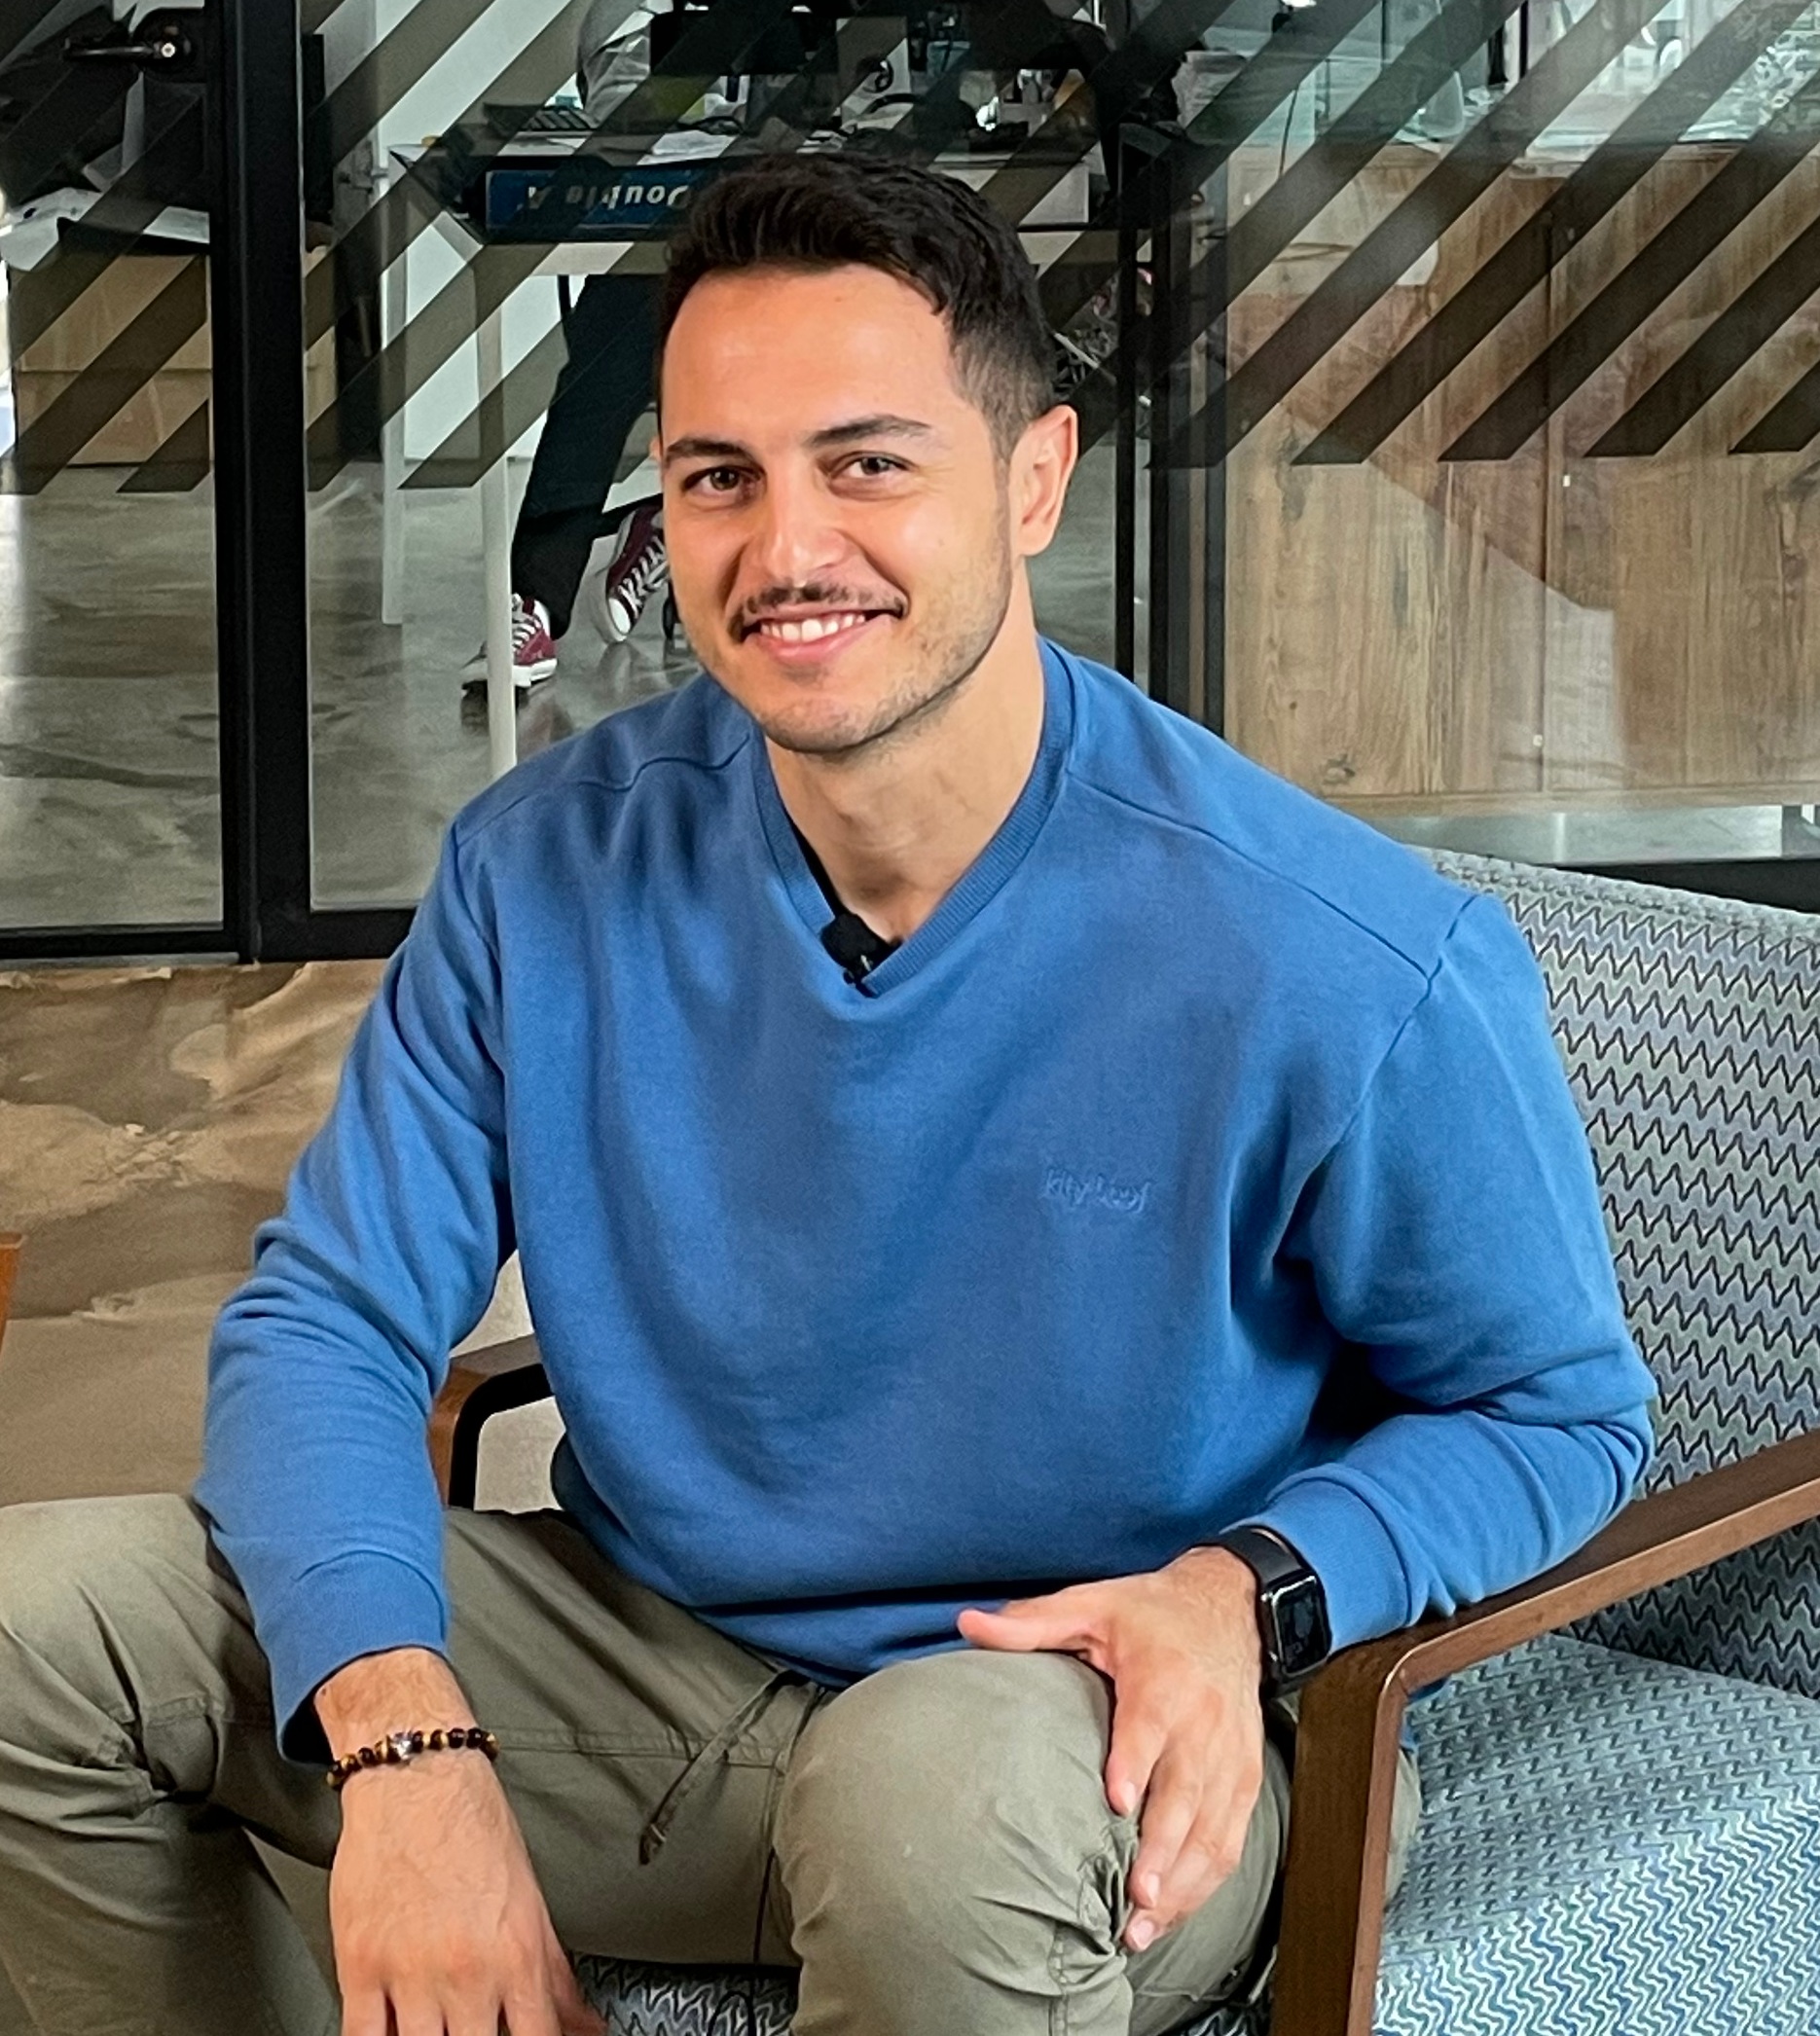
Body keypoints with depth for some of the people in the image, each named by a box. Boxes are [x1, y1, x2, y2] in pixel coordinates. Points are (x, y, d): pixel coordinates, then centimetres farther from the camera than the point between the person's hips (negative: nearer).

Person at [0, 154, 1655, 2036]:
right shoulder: (546, 871, -7)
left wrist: (1252, 1588, -24)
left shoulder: (1349, 971, -19)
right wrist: (401, 1733, -23)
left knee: (940, 1797, -41)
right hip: (644, 1653, 5)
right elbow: (327, 1319, -4)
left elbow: (1556, 1409, -4)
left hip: (1106, 1737, -4)